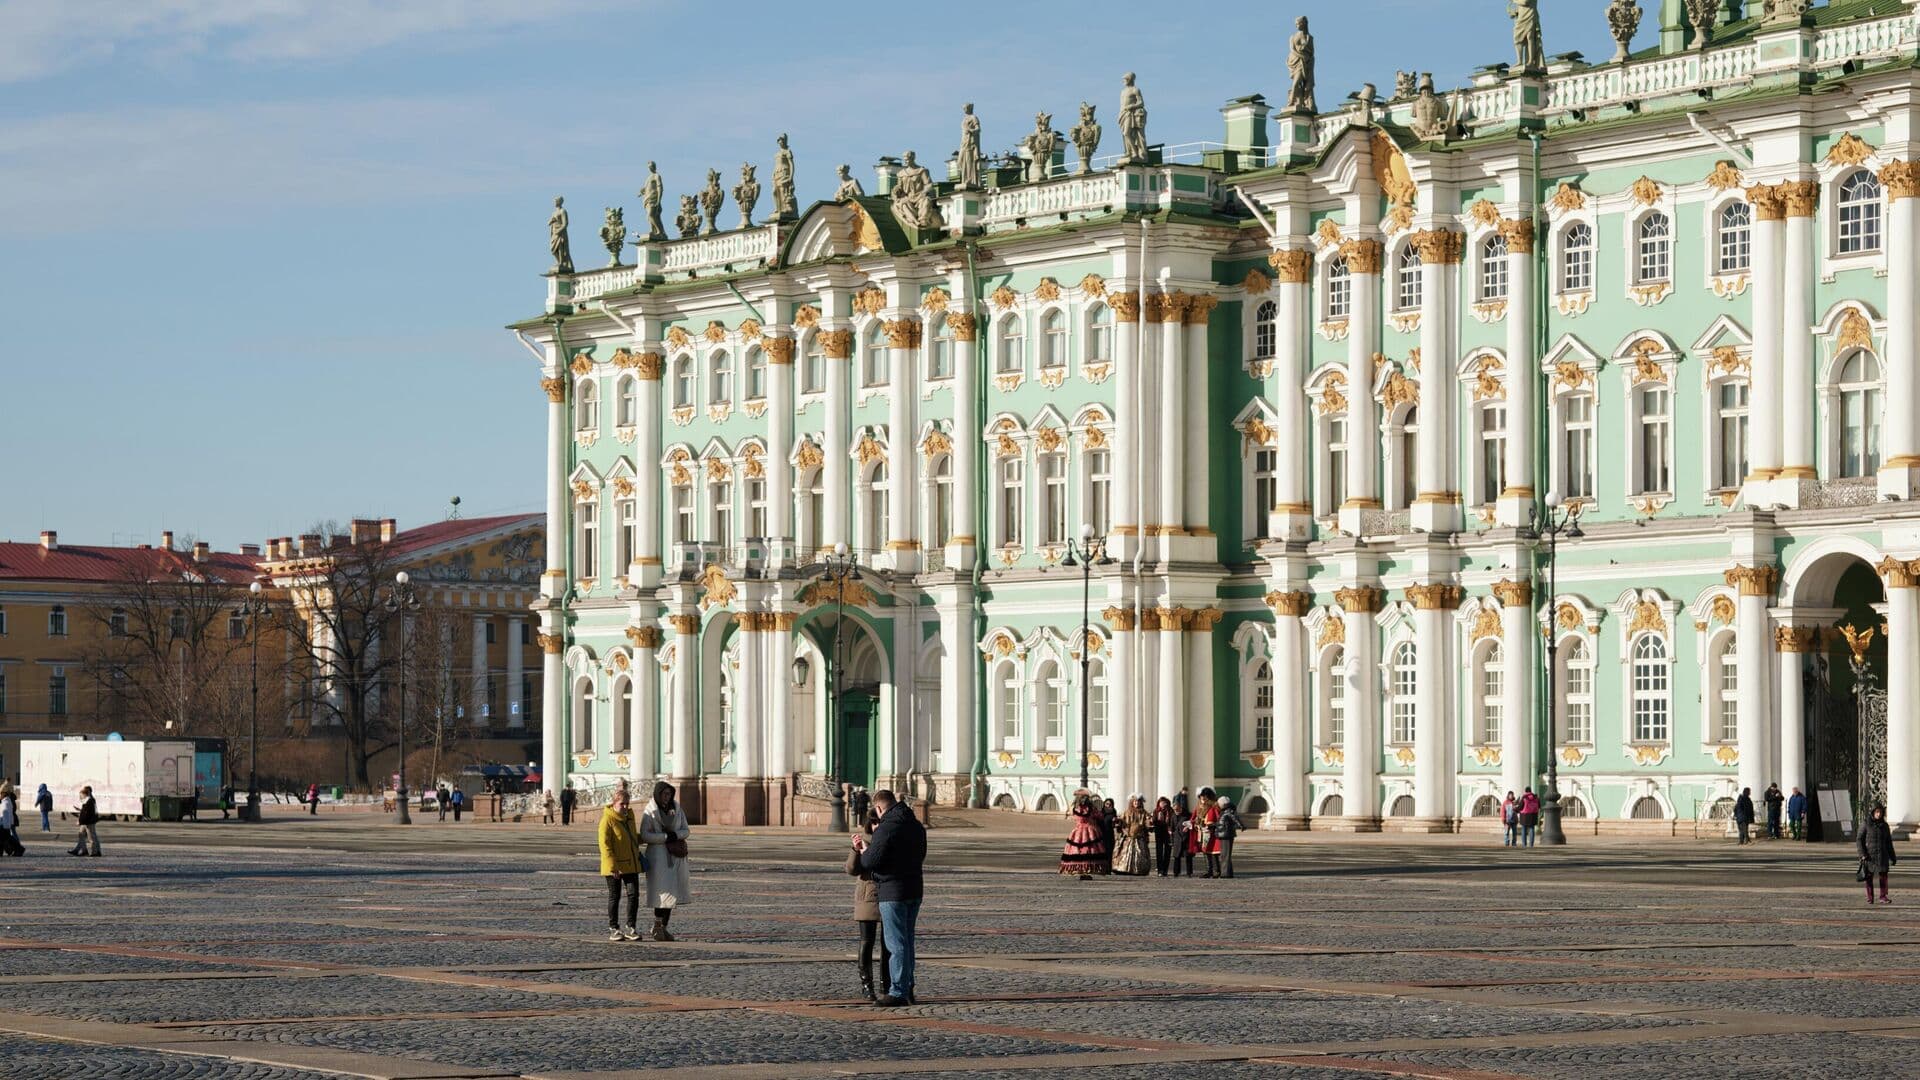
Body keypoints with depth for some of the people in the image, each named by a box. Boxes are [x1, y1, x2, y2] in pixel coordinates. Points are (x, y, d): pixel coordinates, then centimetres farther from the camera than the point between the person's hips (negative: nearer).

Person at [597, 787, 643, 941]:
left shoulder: (629, 816, 10)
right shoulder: (607, 820, -13)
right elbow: (604, 844, -18)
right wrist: (612, 866, -22)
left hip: (630, 864, 6)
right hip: (614, 866, -6)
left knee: (633, 894, -2)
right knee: (614, 897, 4)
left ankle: (631, 928, 6)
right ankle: (613, 929, 13)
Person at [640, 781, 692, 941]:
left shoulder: (677, 809, 9)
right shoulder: (650, 812, -5)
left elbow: (686, 830, 9)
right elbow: (644, 835, -12)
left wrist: (675, 835, -12)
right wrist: (665, 837, -17)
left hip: (676, 857, 5)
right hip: (658, 855, -5)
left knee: (673, 894, 5)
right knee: (663, 893, -9)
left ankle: (664, 927, 14)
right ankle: (657, 926, 5)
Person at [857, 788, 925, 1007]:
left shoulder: (886, 829, -17)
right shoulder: (916, 826, 10)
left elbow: (870, 862, -19)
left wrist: (864, 851, 4)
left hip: (893, 891, -8)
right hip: (915, 889, 8)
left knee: (897, 943, -5)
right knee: (907, 941, 16)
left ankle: (898, 992, -5)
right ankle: (907, 989, 20)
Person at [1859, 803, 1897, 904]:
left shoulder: (1884, 826, 7)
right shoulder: (1866, 825, -4)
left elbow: (1889, 842, 13)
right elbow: (1859, 841, -4)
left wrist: (1893, 857, 12)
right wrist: (1862, 854, -15)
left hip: (1882, 855, 2)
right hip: (1869, 855, -2)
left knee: (1883, 876, -6)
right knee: (1869, 877, 3)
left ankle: (1883, 897, 0)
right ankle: (1869, 898, 12)